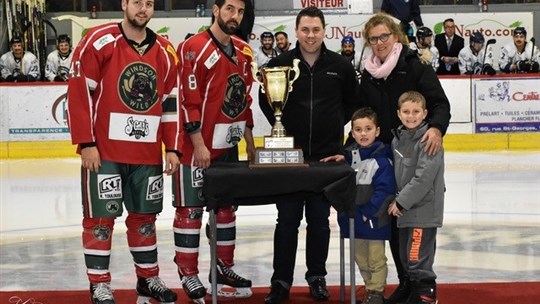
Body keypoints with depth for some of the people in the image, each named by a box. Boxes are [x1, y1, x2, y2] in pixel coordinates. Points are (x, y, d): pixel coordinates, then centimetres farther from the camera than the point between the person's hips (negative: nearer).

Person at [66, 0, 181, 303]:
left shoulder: (165, 51, 8)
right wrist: (86, 143, -13)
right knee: (101, 217, 1)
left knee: (145, 215, 14)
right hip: (104, 151, -4)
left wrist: (173, 148, 6)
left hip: (148, 154, 5)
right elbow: (78, 93, -9)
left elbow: (171, 103, 12)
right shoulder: (98, 41, -8)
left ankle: (149, 279, 27)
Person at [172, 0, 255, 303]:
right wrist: (199, 144, -19)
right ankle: (189, 274, 7)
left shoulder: (244, 51, 11)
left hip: (228, 145, 8)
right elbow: (188, 99, -17)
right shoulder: (194, 48, -13)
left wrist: (249, 139, 17)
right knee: (191, 209, -1)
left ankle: (225, 268, 26)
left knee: (227, 206, 14)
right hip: (196, 145, -8)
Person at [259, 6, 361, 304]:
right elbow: (264, 100, 10)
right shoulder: (280, 64, -3)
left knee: (320, 220, 10)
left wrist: (335, 124, 6)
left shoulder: (340, 65, 0)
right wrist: (281, 125, 3)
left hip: (327, 156, 1)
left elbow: (353, 102, 13)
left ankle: (317, 276, 23)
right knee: (287, 220, 3)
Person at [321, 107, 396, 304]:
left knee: (376, 258, 4)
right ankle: (370, 287, 28)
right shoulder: (350, 155, 6)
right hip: (354, 219, 7)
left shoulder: (381, 159, -15)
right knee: (360, 258, 15)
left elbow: (384, 190, -19)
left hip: (373, 220, -6)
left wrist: (368, 212, -18)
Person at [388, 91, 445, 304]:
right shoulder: (398, 139, 10)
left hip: (424, 209, -8)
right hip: (405, 210, 8)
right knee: (406, 258, 16)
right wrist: (396, 201, 10)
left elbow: (424, 177, -20)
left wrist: (401, 201, -16)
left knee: (417, 259, -9)